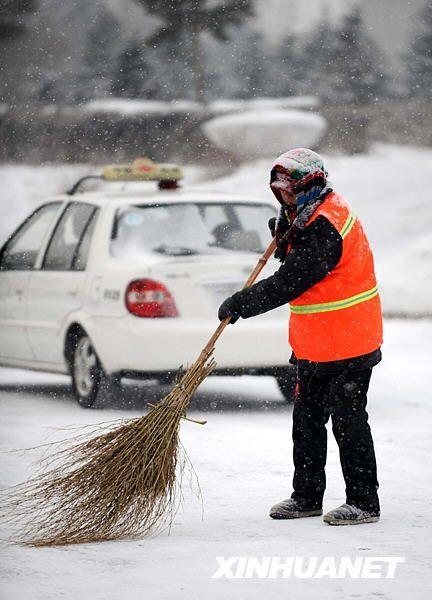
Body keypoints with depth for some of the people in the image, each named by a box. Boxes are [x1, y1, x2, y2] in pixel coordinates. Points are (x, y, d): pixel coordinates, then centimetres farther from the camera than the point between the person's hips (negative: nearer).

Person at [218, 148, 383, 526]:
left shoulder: (324, 228, -23)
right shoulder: (308, 219, 10)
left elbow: (287, 283, -25)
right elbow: (296, 264, 20)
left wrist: (240, 303, -16)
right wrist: (284, 236, 2)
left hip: (347, 349, -10)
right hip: (315, 347, 10)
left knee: (348, 420, -4)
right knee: (307, 420, 14)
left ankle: (364, 503, 4)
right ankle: (307, 496, 24)